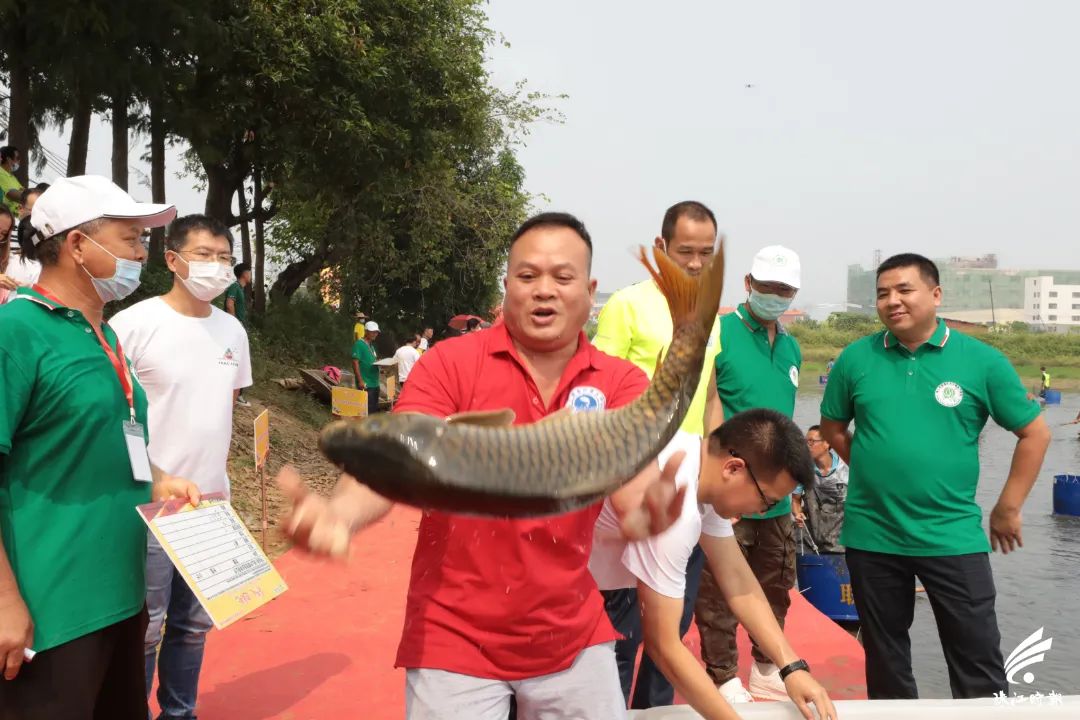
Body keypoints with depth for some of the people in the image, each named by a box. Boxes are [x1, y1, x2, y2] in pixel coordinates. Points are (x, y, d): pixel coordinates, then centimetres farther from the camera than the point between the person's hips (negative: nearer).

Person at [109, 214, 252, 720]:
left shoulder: (233, 331, 6)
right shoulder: (134, 324, -12)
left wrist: (211, 468, 14)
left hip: (211, 502, 6)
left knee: (194, 624, 17)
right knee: (143, 628, 3)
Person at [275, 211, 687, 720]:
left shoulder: (622, 382, -4)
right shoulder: (450, 362, -10)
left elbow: (632, 487, -17)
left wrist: (649, 510, -41)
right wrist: (339, 512, -42)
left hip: (573, 638, 3)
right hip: (455, 641, -2)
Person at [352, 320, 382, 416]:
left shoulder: (371, 345, 15)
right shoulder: (359, 344, -10)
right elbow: (355, 363, -16)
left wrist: (381, 363, 7)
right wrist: (360, 381, -20)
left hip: (374, 383, 9)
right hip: (365, 385, -9)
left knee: (375, 410, 13)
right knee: (367, 411, -8)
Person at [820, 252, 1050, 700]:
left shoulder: (982, 360, -5)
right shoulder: (856, 358, -2)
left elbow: (1034, 433, 3)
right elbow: (832, 428, 12)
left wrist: (1008, 508, 2)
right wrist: (874, 471, 8)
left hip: (953, 537, -1)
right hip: (871, 536, 2)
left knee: (978, 659, 6)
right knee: (885, 655, 16)